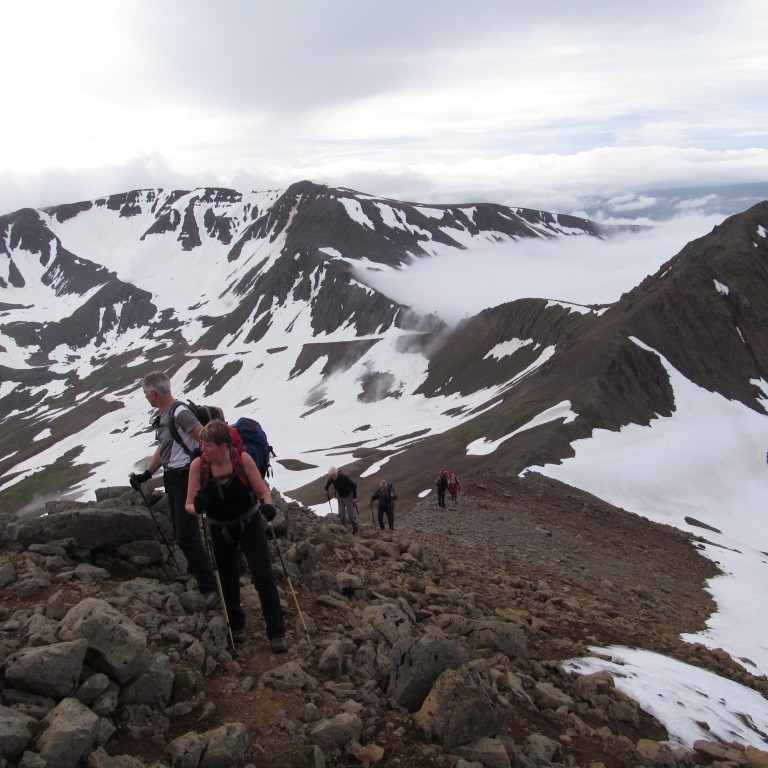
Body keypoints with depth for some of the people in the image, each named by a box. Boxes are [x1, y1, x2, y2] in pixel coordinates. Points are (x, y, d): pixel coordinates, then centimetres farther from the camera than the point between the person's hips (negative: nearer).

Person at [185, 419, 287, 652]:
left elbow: (263, 491, -12)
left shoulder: (243, 459, -20)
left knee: (264, 576, -7)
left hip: (249, 523, -1)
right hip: (219, 529, 2)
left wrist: (267, 505, -33)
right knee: (228, 580, 13)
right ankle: (236, 625, 38)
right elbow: (189, 505, -13)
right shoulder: (198, 465, -18)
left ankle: (276, 633, 5)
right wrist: (197, 507, -36)